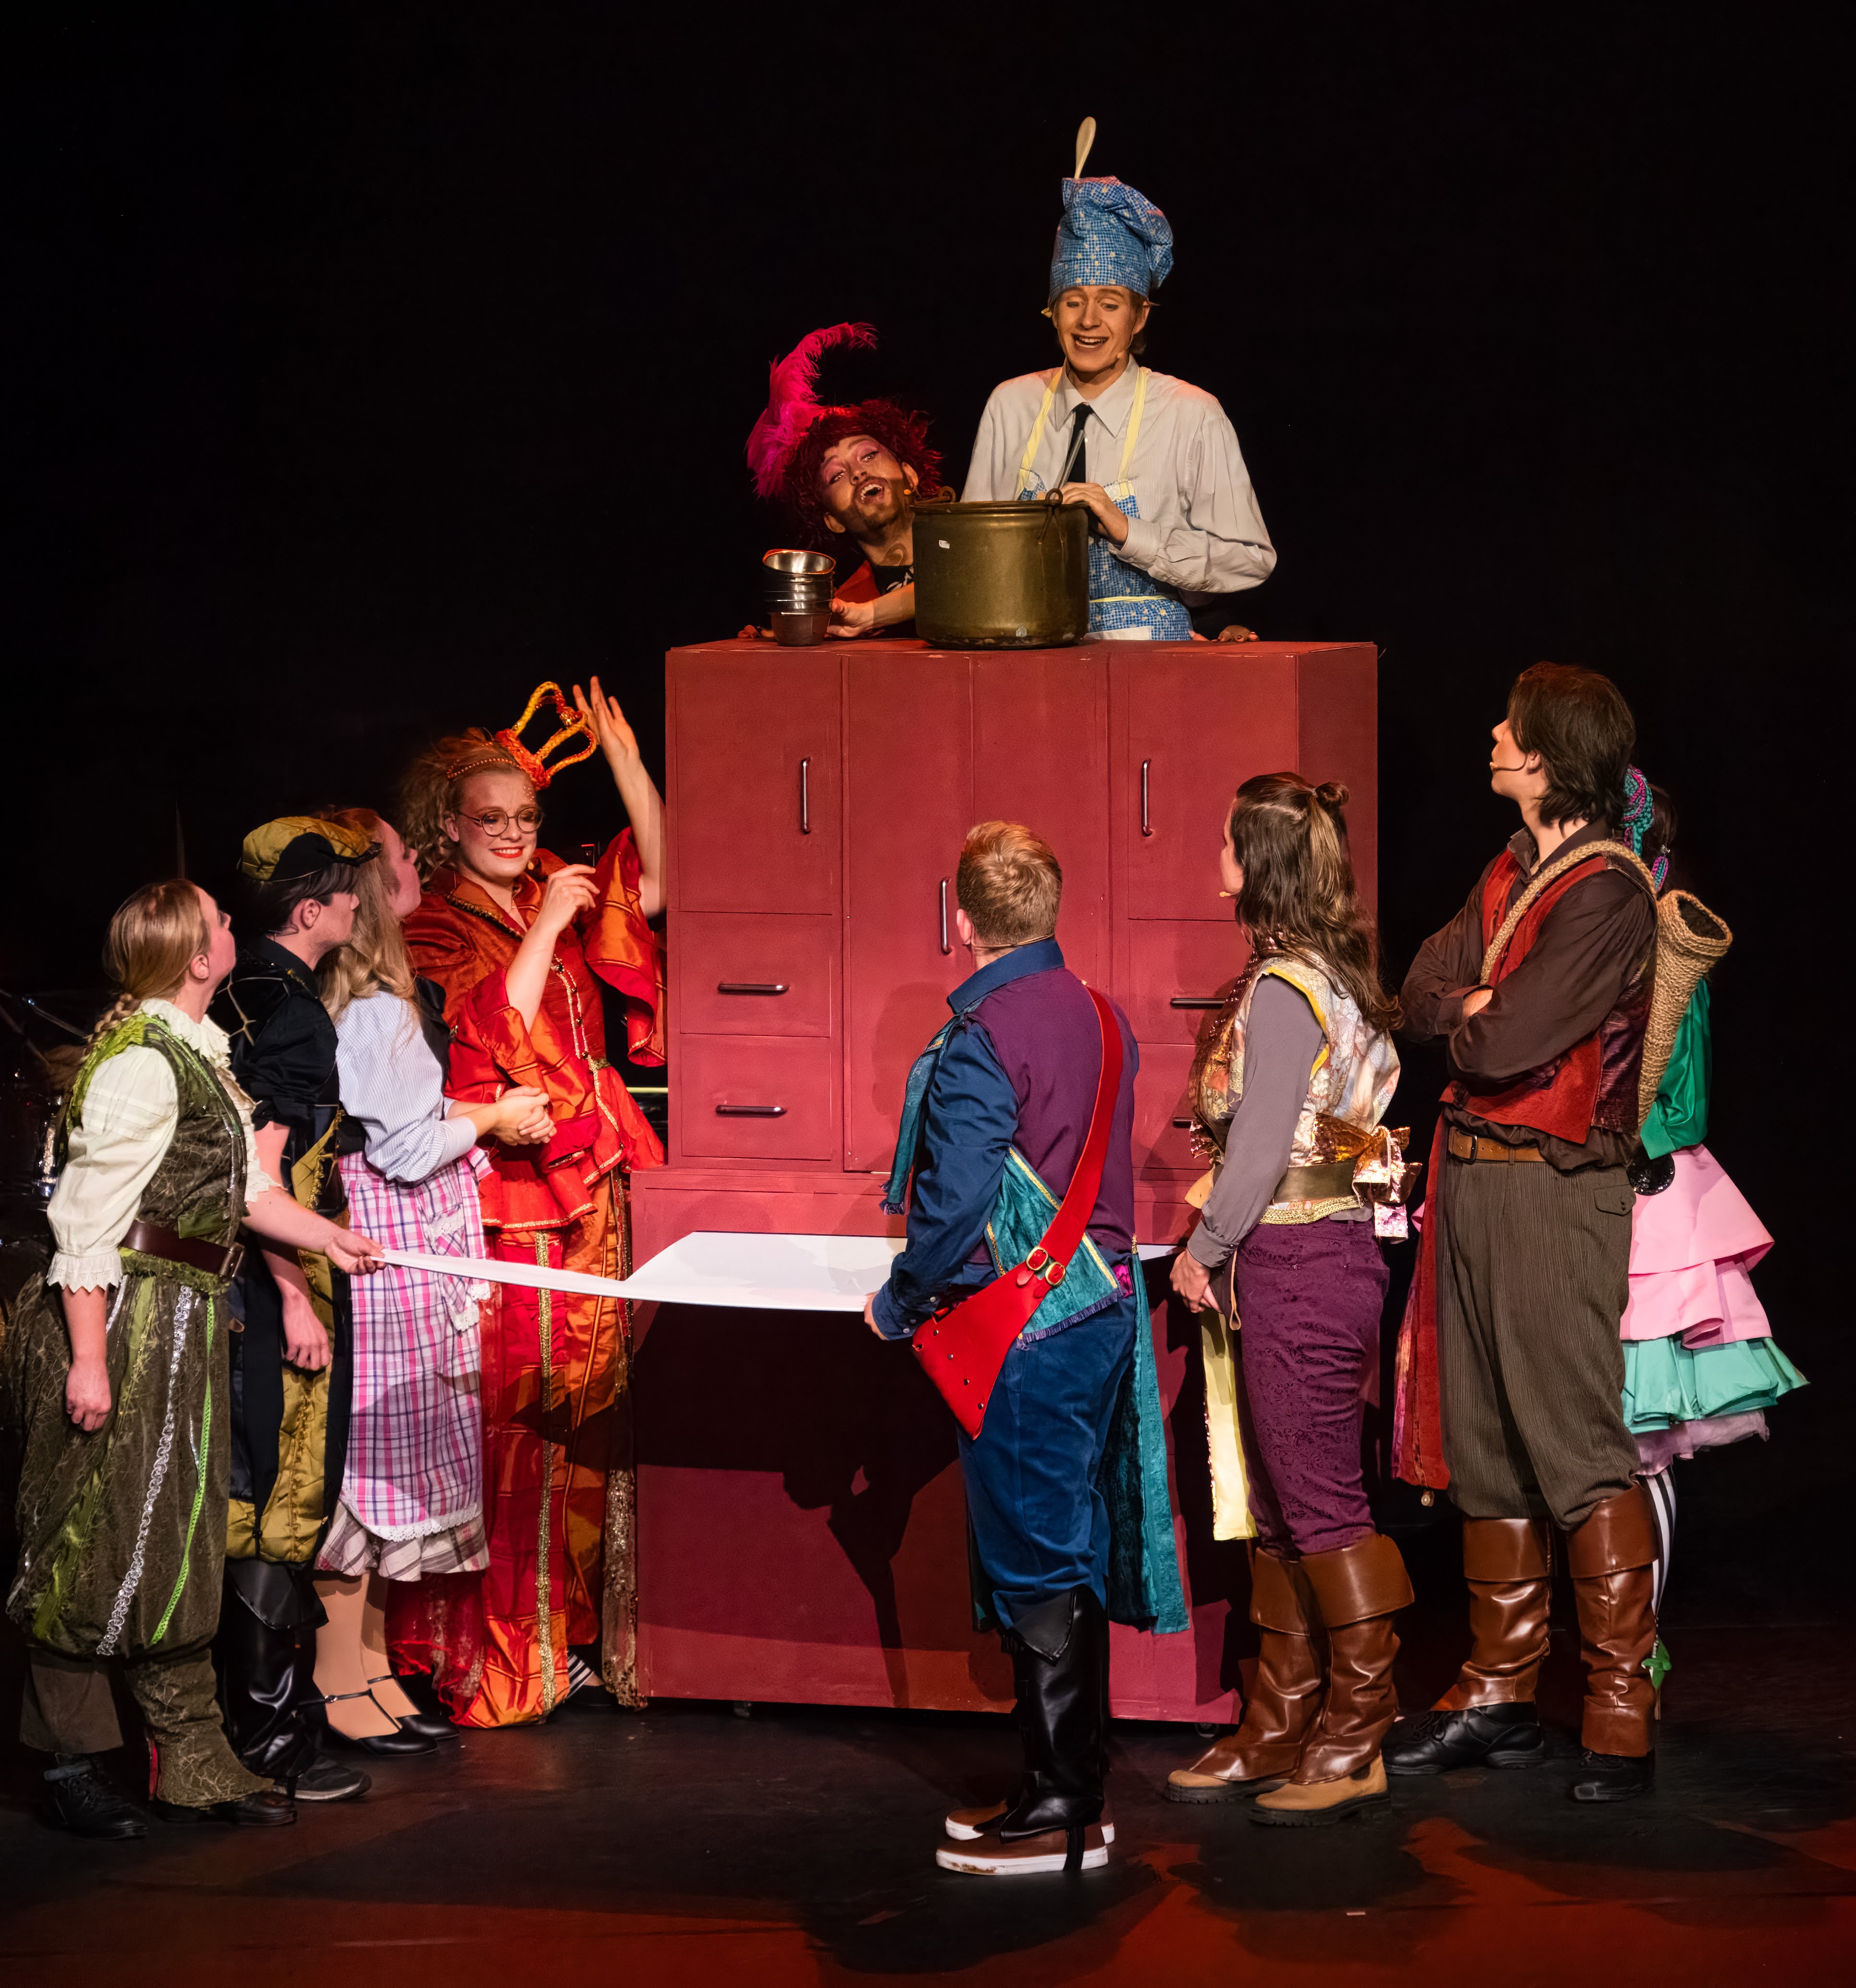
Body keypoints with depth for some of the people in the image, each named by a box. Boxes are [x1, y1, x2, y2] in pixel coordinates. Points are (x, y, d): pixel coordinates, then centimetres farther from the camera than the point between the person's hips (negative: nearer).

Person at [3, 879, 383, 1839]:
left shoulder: (197, 1055, 12)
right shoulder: (140, 1064, -16)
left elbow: (245, 1186, 20)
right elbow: (88, 1219, -19)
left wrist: (328, 1237, 11)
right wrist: (89, 1359, -21)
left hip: (182, 1326, 10)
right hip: (123, 1324, -10)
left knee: (177, 1543, 13)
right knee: (99, 1540, 0)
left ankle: (194, 1762, 20)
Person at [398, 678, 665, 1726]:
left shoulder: (561, 896, 15)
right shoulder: (432, 933, -4)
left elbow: (656, 882, 8)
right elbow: (492, 1032, -17)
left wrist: (626, 763, 1)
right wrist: (548, 925, -14)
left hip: (590, 1192, 6)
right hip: (504, 1203, -6)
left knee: (594, 1404, 7)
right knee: (513, 1415, -6)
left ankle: (574, 1626, 16)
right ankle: (499, 1649, 1)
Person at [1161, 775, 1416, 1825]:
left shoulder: (1284, 989, -16)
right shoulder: (1337, 974, 12)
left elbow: (1264, 1147, -18)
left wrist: (1205, 1250, -5)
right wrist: (1226, 1248, 17)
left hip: (1297, 1265, -10)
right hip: (1324, 1255, 10)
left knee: (1320, 1505, -4)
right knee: (1283, 1509, 13)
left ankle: (1357, 1741, 2)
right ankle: (1279, 1736, 20)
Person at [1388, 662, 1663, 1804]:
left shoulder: (1607, 891, -13)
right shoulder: (1511, 873, 16)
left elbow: (1507, 1047, -19)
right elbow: (1424, 996, 9)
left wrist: (1466, 1024, 1)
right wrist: (1479, 1009, -10)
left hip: (1554, 1190, -9)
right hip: (1474, 1182, 9)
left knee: (1580, 1457, -8)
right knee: (1484, 1453, 12)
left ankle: (1622, 1717, -4)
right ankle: (1501, 1699, 21)